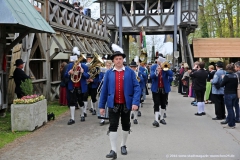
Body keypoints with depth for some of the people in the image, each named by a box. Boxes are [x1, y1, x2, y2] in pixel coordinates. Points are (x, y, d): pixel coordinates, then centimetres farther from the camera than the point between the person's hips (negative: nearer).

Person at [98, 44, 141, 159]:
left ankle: (123, 146, 34)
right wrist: (102, 105, 2)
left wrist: (135, 102, -17)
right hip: (113, 104, 0)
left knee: (126, 126, 14)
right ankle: (113, 150, -1)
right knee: (113, 126, -5)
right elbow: (104, 90, 3)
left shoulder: (130, 72, -2)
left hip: (126, 104, 0)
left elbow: (137, 87, -6)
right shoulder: (109, 73, 1)